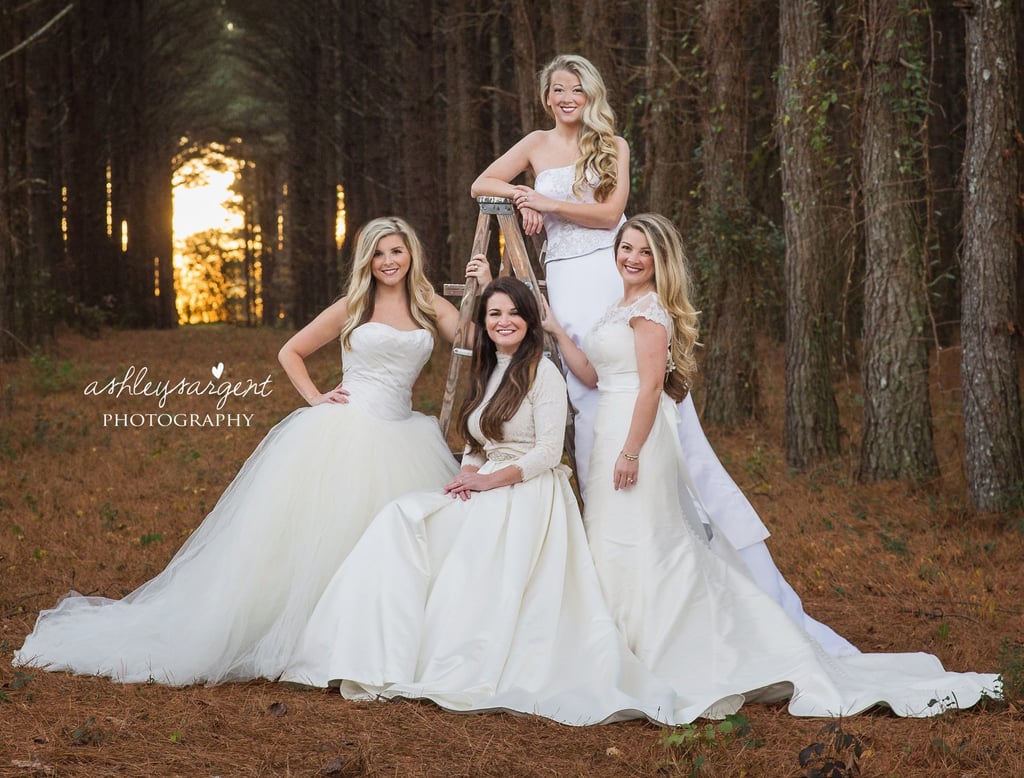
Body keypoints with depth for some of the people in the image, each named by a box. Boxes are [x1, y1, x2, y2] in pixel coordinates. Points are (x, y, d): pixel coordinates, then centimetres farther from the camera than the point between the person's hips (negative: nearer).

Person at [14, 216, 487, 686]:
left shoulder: (432, 309, 11)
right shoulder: (352, 308, 6)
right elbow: (290, 352, 13)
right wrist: (315, 399, 1)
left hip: (401, 438, 3)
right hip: (344, 432, -3)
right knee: (314, 535, -5)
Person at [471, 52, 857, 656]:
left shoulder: (613, 146, 11)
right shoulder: (537, 146, 16)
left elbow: (610, 211, 0)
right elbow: (482, 184, 19)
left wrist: (547, 202, -4)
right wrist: (522, 197, 1)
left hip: (619, 280, -1)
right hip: (570, 285, 1)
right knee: (594, 413, -5)